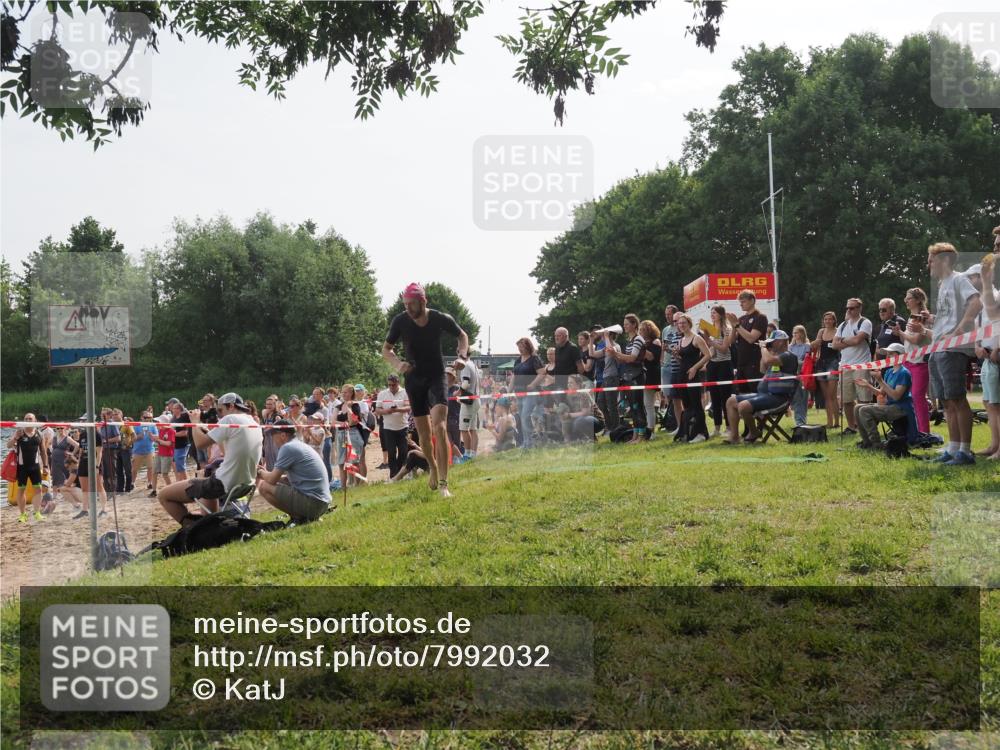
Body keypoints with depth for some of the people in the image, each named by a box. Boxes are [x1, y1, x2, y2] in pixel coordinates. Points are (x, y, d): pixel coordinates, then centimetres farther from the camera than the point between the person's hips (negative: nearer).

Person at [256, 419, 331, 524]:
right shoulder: (300, 445, 19)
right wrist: (266, 473, 23)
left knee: (263, 486, -6)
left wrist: (260, 472, 12)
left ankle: (298, 517, -5)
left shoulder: (288, 447, -9)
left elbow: (272, 480, -8)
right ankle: (308, 516, 13)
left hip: (311, 502, -10)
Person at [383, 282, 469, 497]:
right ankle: (432, 467, 38)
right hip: (413, 379, 2)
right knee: (424, 433, 8)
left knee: (439, 427, -20)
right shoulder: (400, 321, -10)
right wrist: (397, 363, -19)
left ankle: (443, 483, -19)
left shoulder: (441, 319, -12)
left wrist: (462, 354, -12)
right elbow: (386, 349, 2)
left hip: (436, 377, -2)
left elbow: (462, 335, 7)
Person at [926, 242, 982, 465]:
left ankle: (965, 451, -8)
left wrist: (956, 333, -25)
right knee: (947, 401, 10)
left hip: (953, 350, -10)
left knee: (957, 399, -10)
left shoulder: (958, 279, -5)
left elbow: (977, 304, -21)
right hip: (938, 351, 10)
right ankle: (952, 449, 14)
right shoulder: (942, 285, 23)